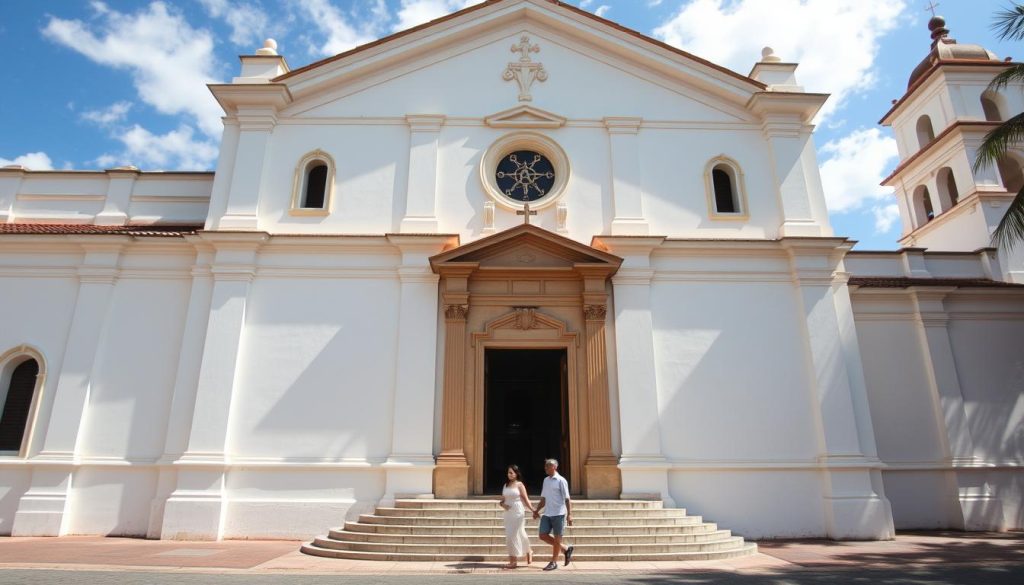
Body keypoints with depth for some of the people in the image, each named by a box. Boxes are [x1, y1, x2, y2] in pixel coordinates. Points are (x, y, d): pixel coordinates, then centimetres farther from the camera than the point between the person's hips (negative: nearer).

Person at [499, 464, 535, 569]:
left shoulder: (519, 485, -6)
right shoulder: (506, 485, 10)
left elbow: (525, 499, -6)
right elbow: (502, 500, 13)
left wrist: (533, 510, -10)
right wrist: (503, 505, -8)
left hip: (518, 513, -6)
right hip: (508, 513, 6)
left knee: (513, 535, -7)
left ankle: (513, 561, 2)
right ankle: (529, 552, 30)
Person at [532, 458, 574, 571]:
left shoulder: (561, 480, -8)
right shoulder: (546, 480, 12)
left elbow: (567, 499, -10)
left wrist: (569, 514, -15)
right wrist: (537, 511, 15)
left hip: (558, 514, -7)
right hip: (547, 514, 7)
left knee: (557, 538, 2)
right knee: (543, 535, 4)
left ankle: (554, 562, 16)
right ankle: (565, 549, 20)